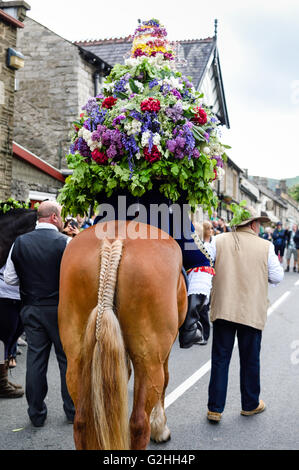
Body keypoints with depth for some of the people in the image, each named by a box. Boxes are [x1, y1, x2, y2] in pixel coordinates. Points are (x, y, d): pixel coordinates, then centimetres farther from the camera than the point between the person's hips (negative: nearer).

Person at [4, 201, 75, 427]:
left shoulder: (20, 243, 0)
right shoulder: (66, 242, -12)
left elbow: (10, 278, 3)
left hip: (32, 309, 3)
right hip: (61, 309, -3)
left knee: (35, 359, 9)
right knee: (67, 358, 10)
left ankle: (36, 413, 17)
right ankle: (72, 410, 20)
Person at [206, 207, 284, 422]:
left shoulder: (219, 241, -1)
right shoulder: (266, 246, -2)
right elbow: (277, 277, 2)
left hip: (223, 309, 1)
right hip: (252, 312, -1)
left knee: (220, 358, 7)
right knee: (250, 359, 14)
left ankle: (215, 408, 10)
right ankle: (250, 404, 29)